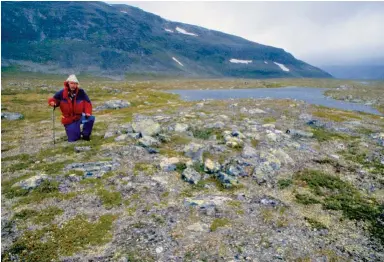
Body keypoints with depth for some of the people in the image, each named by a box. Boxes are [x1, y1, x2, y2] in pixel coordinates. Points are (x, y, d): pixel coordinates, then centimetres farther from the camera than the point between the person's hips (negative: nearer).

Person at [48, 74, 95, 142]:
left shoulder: (81, 92, -10)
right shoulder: (62, 93, -10)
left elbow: (87, 102, -5)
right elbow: (54, 99, 4)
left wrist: (87, 112, -20)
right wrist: (53, 103, -20)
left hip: (80, 117, 1)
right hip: (69, 120, 0)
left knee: (91, 118, -32)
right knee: (73, 140, -6)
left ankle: (85, 135, -6)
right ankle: (77, 134, 35)